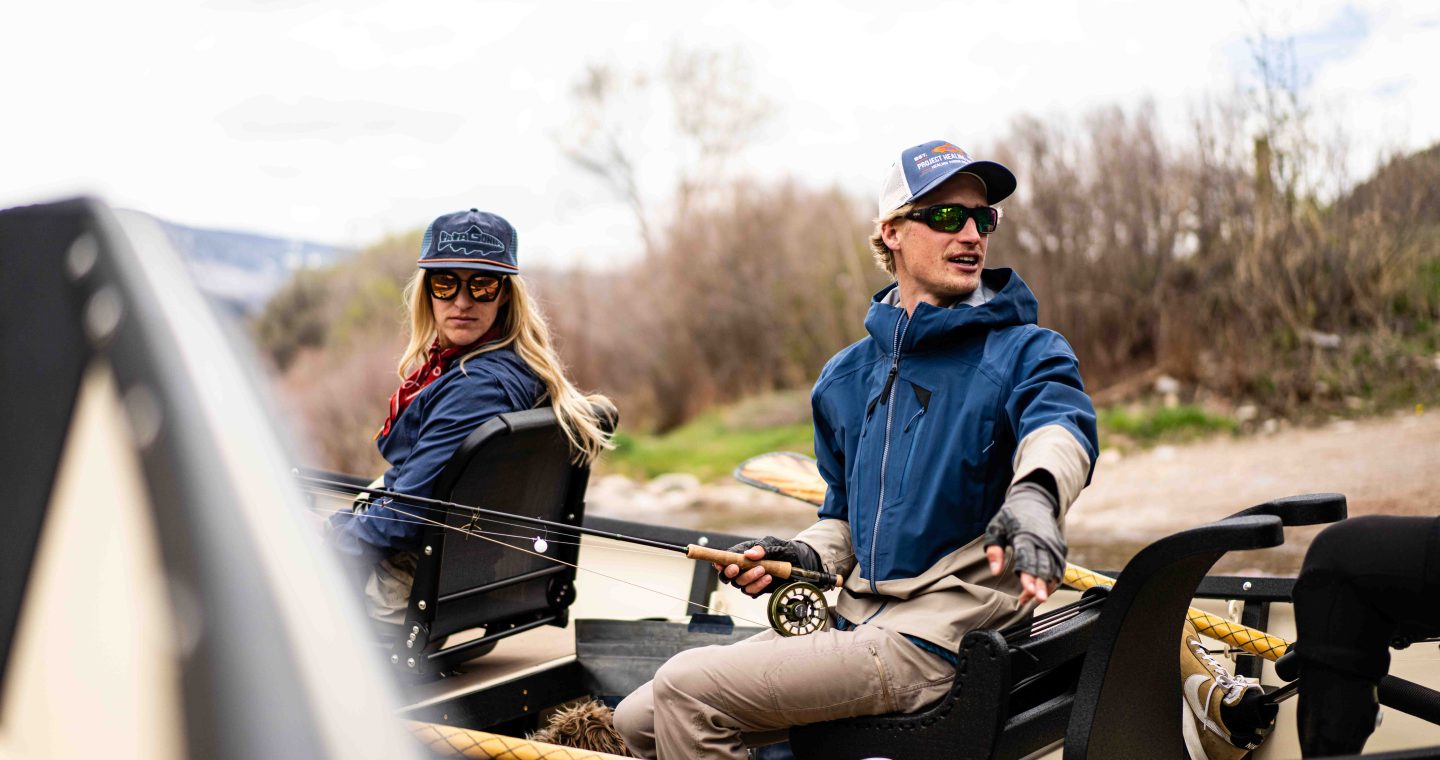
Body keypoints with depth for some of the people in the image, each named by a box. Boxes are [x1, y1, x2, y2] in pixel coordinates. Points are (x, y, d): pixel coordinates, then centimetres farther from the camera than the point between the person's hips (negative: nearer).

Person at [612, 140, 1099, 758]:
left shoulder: (1025, 352, -5)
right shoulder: (846, 376, 14)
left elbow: (1059, 424, -28)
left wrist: (1033, 497, -51)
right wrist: (803, 556, 2)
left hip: (935, 643, -7)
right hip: (853, 624, 7)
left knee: (685, 689, -16)